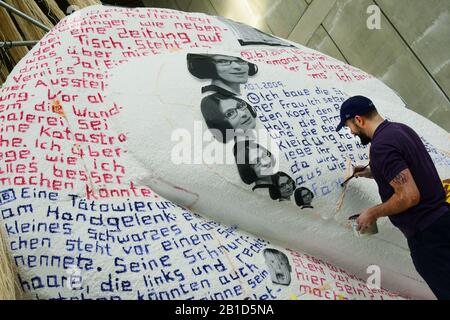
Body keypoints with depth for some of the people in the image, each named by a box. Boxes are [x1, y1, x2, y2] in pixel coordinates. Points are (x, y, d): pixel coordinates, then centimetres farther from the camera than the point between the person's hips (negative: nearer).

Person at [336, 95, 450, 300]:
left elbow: (409, 195, -26)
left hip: (425, 233, -9)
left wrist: (373, 213, -12)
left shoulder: (380, 146, -21)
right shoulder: (401, 129, 8)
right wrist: (373, 173, 22)